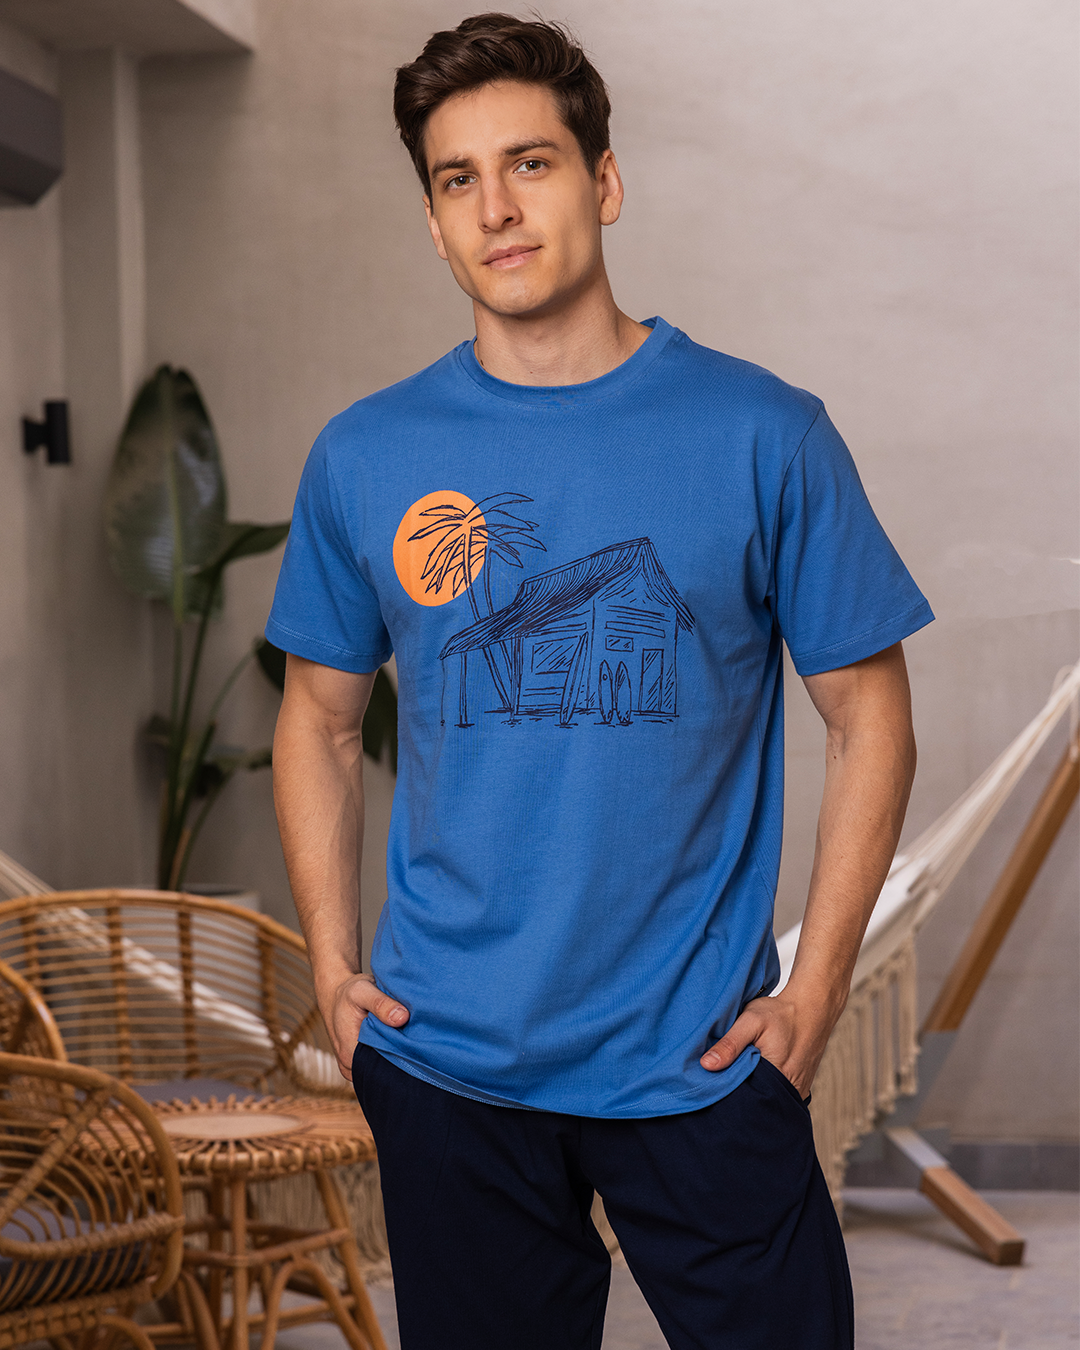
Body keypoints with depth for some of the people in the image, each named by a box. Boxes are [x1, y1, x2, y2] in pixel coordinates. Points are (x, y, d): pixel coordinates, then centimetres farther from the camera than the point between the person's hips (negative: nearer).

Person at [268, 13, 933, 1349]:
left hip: (704, 1054, -1)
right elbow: (320, 722, 11)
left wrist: (812, 994, -6)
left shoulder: (765, 435, -4)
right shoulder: (363, 459, 1)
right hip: (446, 1062, 2)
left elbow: (868, 721, 0)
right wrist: (333, 964, 2)